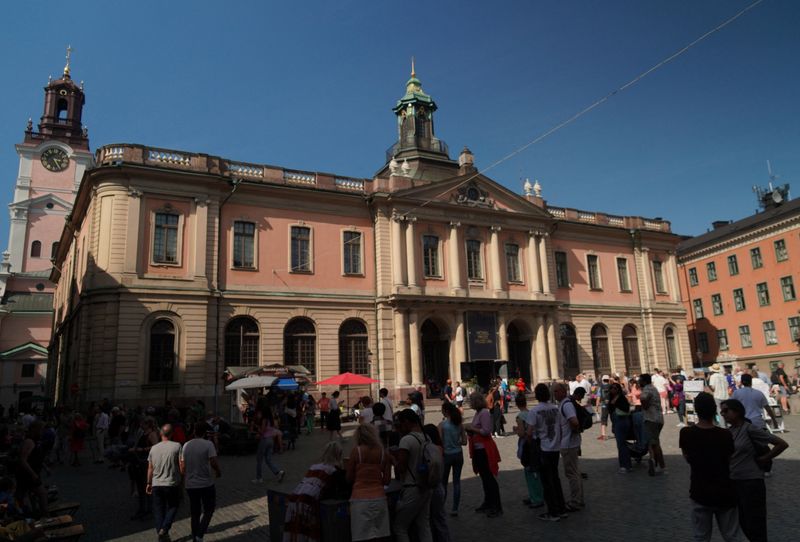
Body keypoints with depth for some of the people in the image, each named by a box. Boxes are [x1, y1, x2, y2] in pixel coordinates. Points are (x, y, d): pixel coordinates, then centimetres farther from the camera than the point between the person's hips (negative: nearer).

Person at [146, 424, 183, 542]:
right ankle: (164, 529, -2)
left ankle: (161, 532, 15)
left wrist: (149, 483, 16)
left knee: (159, 510, 14)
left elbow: (150, 468, 7)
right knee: (172, 507, 13)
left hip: (156, 484, 3)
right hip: (172, 484, -3)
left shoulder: (154, 448, 2)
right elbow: (181, 465, -11)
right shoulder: (177, 446, -10)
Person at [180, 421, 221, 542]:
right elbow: (214, 463, -18)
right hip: (206, 484, -5)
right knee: (208, 510, 12)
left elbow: (182, 467, 7)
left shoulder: (186, 446, 3)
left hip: (190, 485, 5)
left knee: (195, 513, 17)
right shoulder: (208, 444, -12)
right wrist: (218, 472, 2)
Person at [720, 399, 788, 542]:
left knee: (755, 525, 2)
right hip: (734, 483, 7)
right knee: (744, 523, 17)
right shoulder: (728, 431, 6)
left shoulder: (750, 429, -13)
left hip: (751, 483, -7)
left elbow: (782, 444, -12)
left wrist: (764, 459, -7)